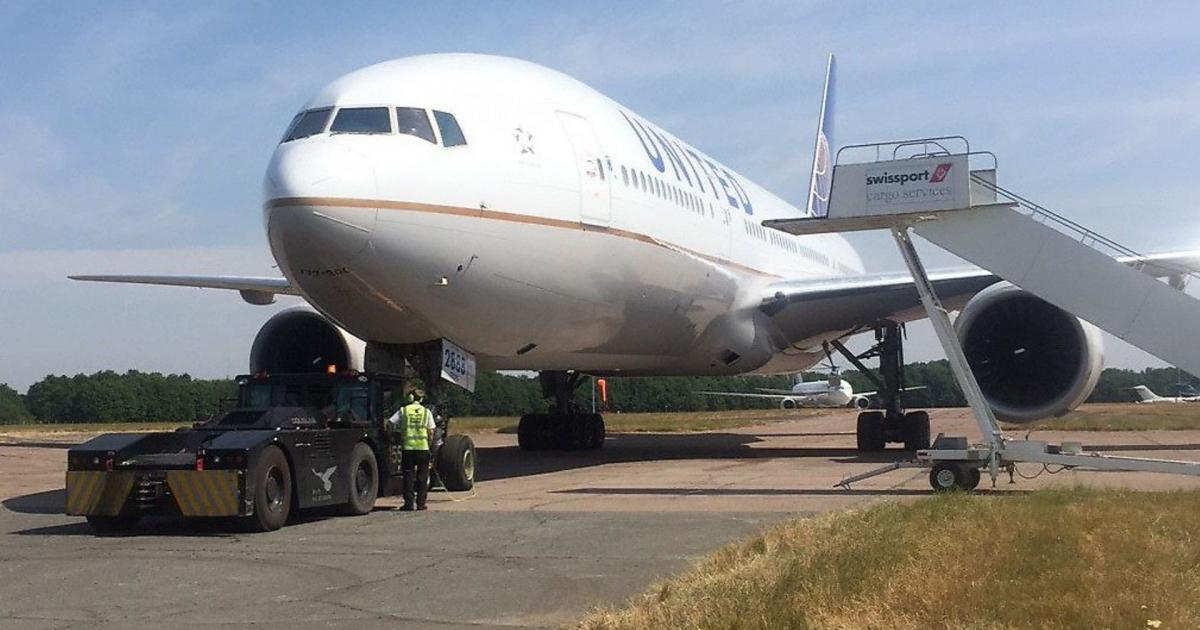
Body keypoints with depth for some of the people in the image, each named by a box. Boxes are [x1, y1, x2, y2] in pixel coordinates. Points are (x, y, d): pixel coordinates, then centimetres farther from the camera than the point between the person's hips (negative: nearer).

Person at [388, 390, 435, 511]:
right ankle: (420, 503, 7)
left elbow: (390, 423, -1)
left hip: (407, 447, 0)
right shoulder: (426, 412, 7)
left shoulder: (403, 411, 3)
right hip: (423, 447, 1)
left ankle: (409, 503, 3)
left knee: (408, 476, 5)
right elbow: (431, 432, 4)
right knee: (422, 476, 8)